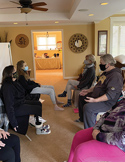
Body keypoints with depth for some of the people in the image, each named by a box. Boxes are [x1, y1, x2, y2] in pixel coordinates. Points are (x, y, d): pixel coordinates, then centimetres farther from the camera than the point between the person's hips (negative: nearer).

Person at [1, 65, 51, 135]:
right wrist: (14, 123, -27)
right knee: (38, 109, -10)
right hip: (16, 108, -10)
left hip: (20, 102, 10)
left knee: (39, 103, 11)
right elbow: (9, 105, -29)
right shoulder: (7, 86, -28)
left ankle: (39, 124, 18)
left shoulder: (13, 82, 3)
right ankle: (39, 129, 9)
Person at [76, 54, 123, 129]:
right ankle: (82, 118, 35)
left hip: (107, 102, -11)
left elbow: (110, 95, -31)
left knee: (87, 107, -32)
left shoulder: (116, 76, -24)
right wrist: (88, 90, 10)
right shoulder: (106, 73, 10)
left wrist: (95, 100, -36)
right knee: (81, 96, 20)